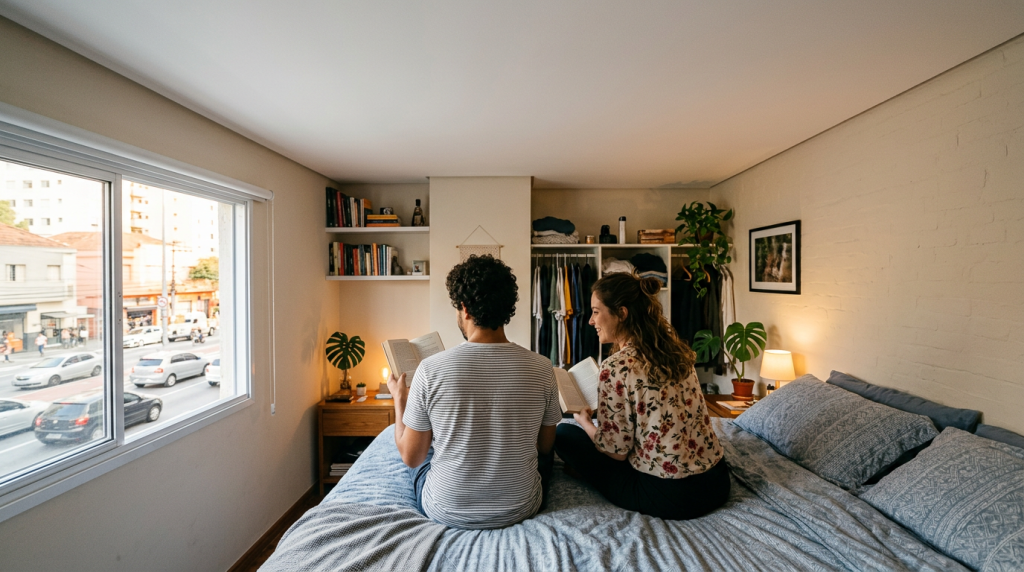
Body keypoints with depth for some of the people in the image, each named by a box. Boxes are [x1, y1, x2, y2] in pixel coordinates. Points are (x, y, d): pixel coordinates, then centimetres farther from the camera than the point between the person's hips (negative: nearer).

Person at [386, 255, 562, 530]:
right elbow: (545, 447, -2)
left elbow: (411, 457, -9)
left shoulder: (430, 369, -23)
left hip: (446, 512, -1)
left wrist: (399, 399, 5)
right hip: (521, 509, 2)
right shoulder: (541, 369, -18)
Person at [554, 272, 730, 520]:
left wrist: (584, 421, 5)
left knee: (564, 433, 4)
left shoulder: (616, 367, -21)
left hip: (668, 497, -7)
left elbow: (616, 450, -14)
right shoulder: (674, 349, 1)